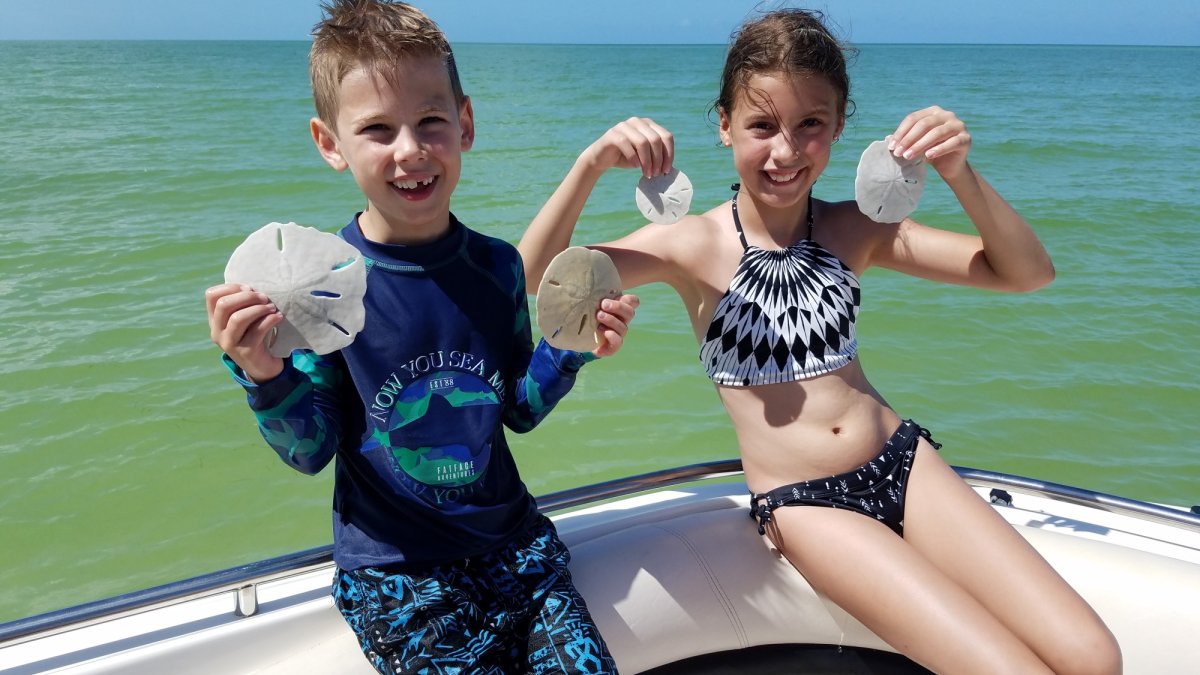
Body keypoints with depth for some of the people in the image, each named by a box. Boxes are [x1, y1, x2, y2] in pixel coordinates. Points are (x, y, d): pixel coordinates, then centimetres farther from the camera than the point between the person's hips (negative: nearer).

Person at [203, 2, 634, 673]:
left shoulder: (498, 266, -4)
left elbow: (517, 410, 6)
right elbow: (311, 452, -7)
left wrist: (569, 348, -10)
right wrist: (265, 378, -25)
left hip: (514, 542, 3)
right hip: (392, 571, -3)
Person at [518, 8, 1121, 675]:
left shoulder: (854, 230, 2)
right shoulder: (692, 246, -8)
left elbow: (1027, 273, 0)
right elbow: (531, 283, -14)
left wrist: (960, 174, -16)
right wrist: (590, 166, -27)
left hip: (904, 460, 4)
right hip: (802, 503, -4)